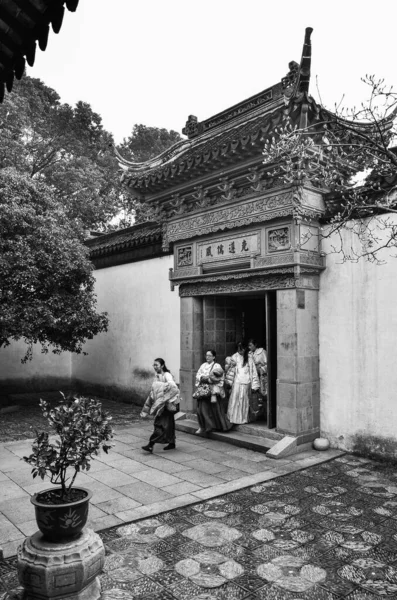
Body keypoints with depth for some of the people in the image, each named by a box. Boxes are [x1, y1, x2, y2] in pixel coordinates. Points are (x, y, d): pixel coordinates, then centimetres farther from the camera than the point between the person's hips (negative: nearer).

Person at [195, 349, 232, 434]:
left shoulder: (217, 366, -3)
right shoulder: (203, 365, 12)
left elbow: (218, 379, -10)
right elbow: (198, 375, 8)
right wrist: (202, 377, -12)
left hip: (212, 390, -4)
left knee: (215, 409, 2)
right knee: (201, 409, 0)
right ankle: (203, 427, 12)